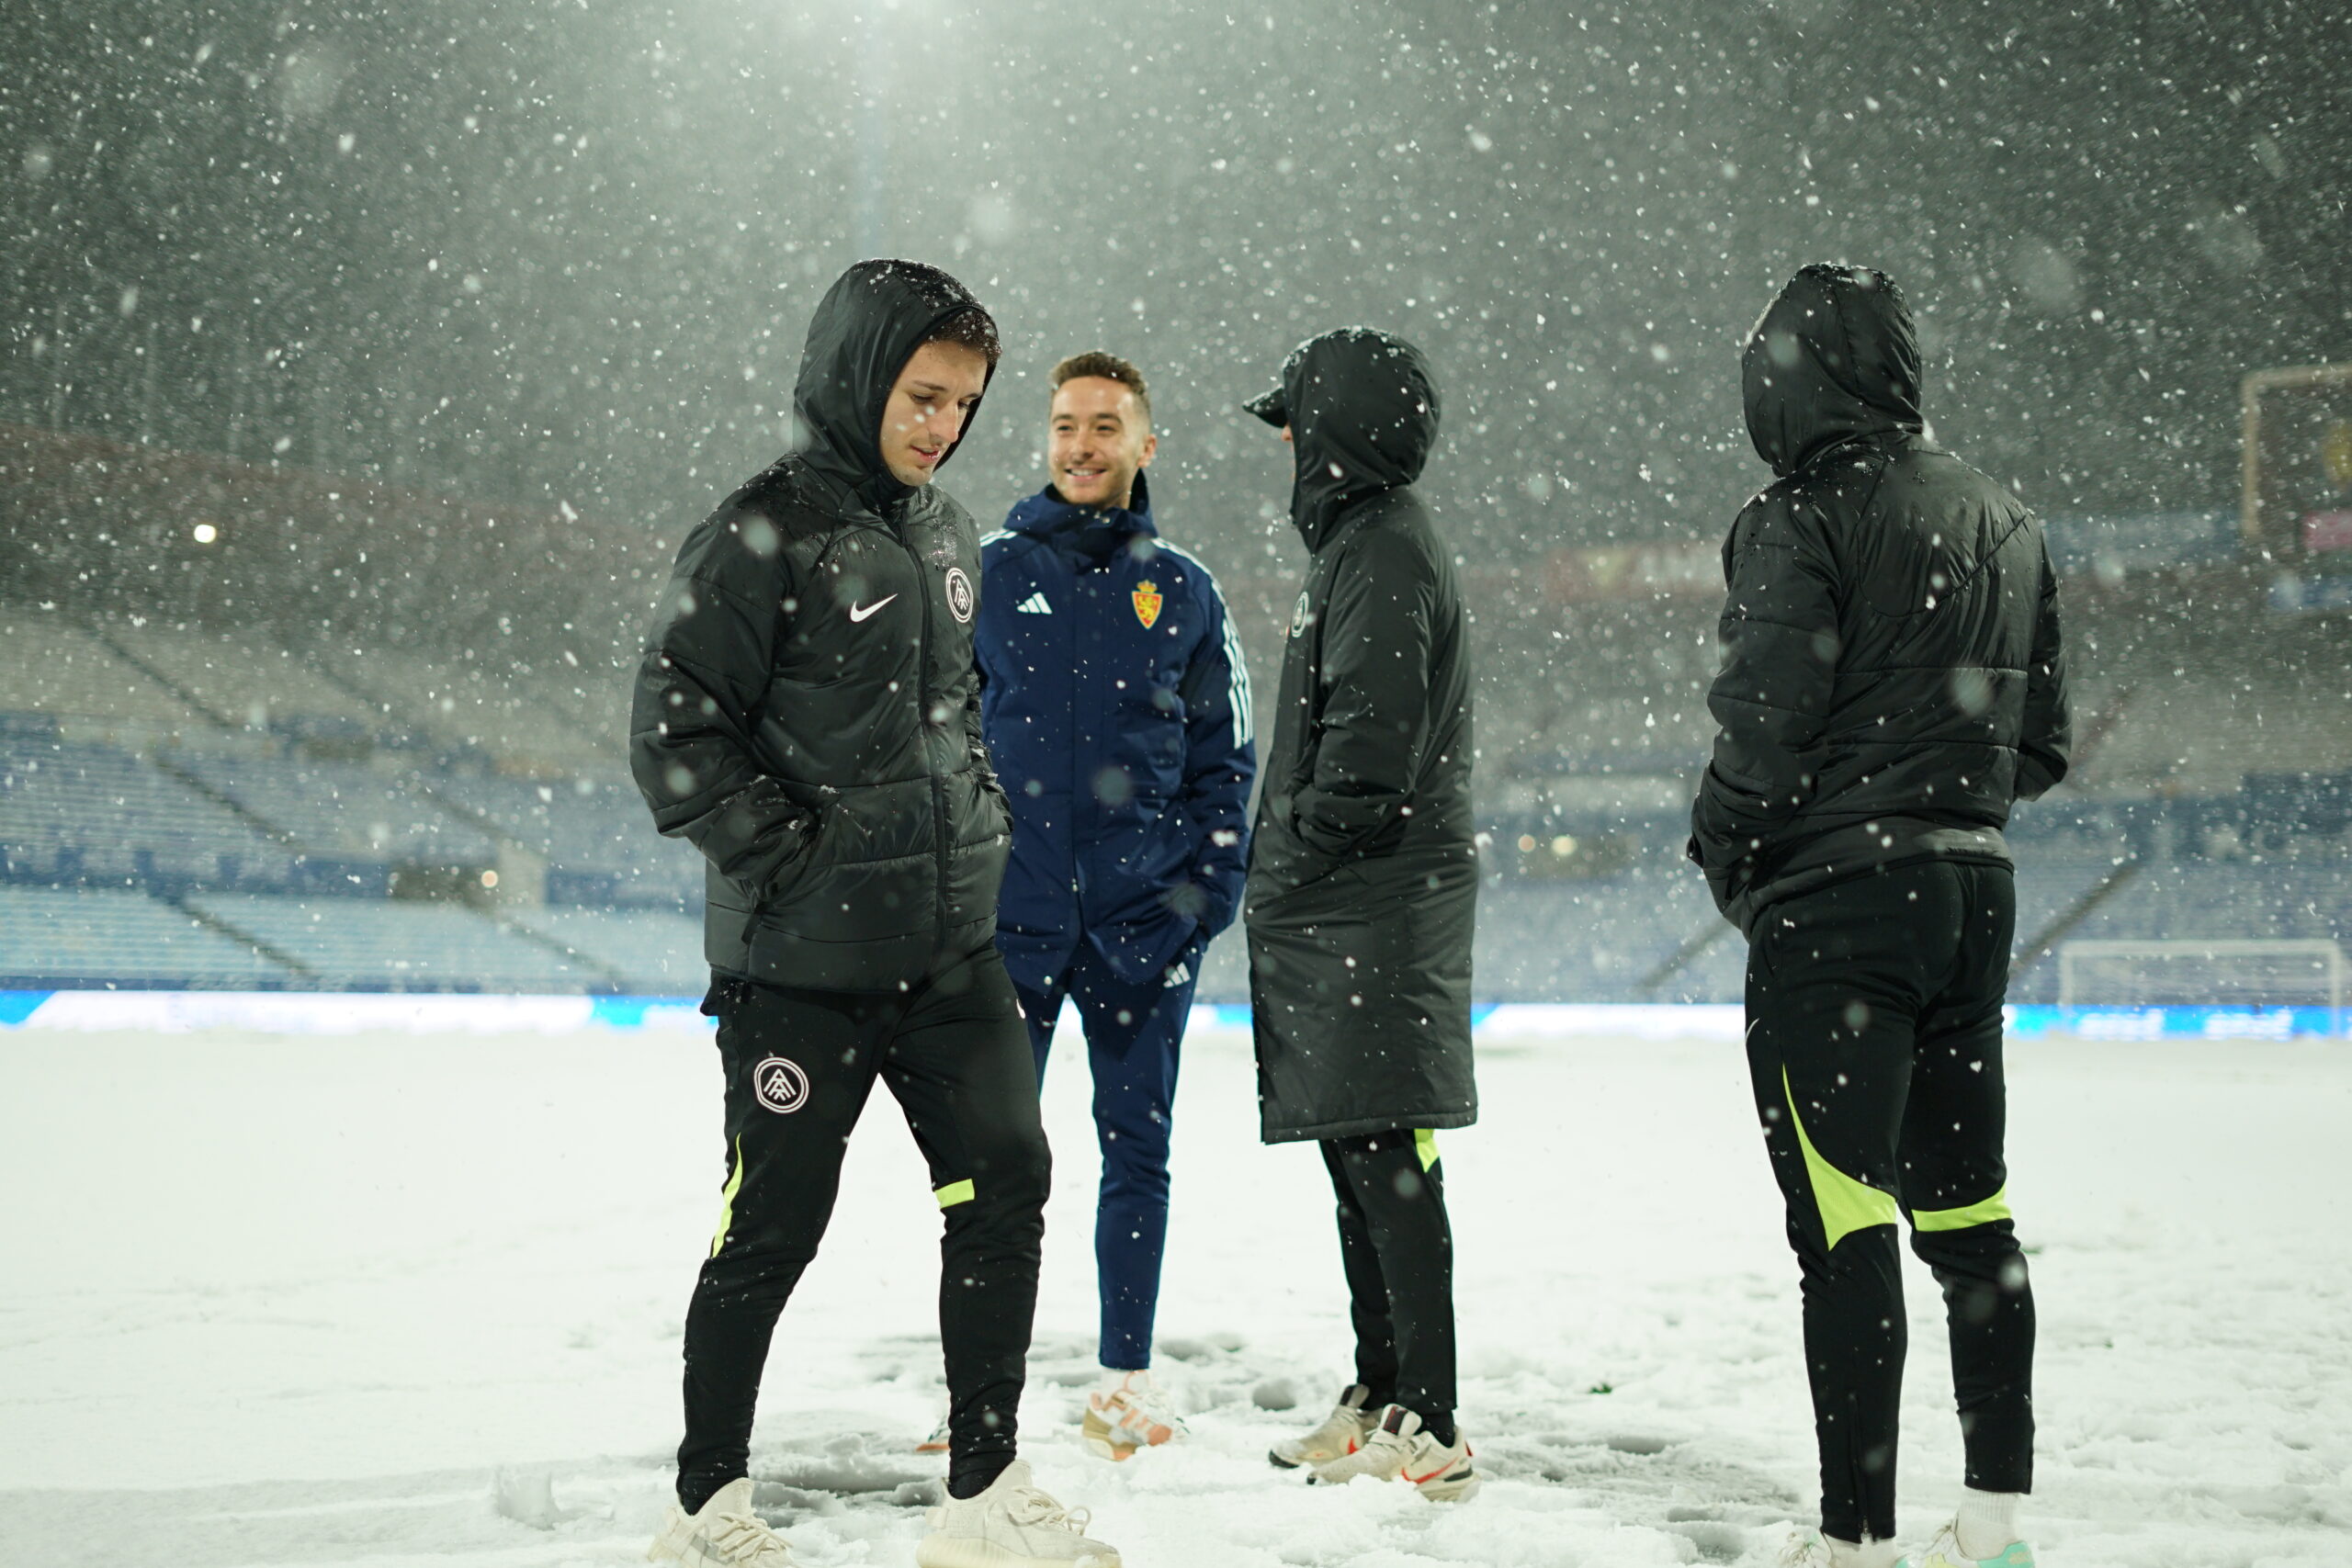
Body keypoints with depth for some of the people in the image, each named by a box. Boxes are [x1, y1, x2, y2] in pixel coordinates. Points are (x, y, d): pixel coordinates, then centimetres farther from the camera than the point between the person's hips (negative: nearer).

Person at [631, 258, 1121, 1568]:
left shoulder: (950, 535, 12)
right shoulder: (767, 535, -11)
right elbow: (674, 731, -14)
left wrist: (982, 826, 11)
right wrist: (789, 855, -15)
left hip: (953, 945, 7)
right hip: (804, 958, -7)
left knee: (1007, 1185, 2)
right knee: (775, 1227, 2)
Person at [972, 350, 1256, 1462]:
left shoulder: (1182, 592, 8)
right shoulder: (986, 576, 5)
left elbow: (1225, 758, 10)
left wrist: (1206, 893, -2)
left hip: (1143, 922, 1)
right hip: (1008, 919, -1)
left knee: (1137, 1151, 7)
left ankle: (1128, 1379, 16)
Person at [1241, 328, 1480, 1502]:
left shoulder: (1382, 554, -13)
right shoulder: (1363, 542, 19)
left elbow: (1370, 745, -21)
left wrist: (1301, 862, -12)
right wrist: (1287, 880, 16)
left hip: (1374, 913, -11)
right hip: (1344, 915, 11)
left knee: (1386, 1159, -10)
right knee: (1361, 1155, 15)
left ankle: (1429, 1429, -8)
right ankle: (1381, 1399, 24)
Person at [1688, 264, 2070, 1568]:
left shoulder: (1801, 522, -11)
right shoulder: (2005, 522, 11)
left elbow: (1764, 736, -15)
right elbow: (2041, 746, 14)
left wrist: (1723, 855, 1)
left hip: (1834, 903, -7)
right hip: (1971, 889, 7)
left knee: (1846, 1228, -5)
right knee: (1969, 1215, 13)